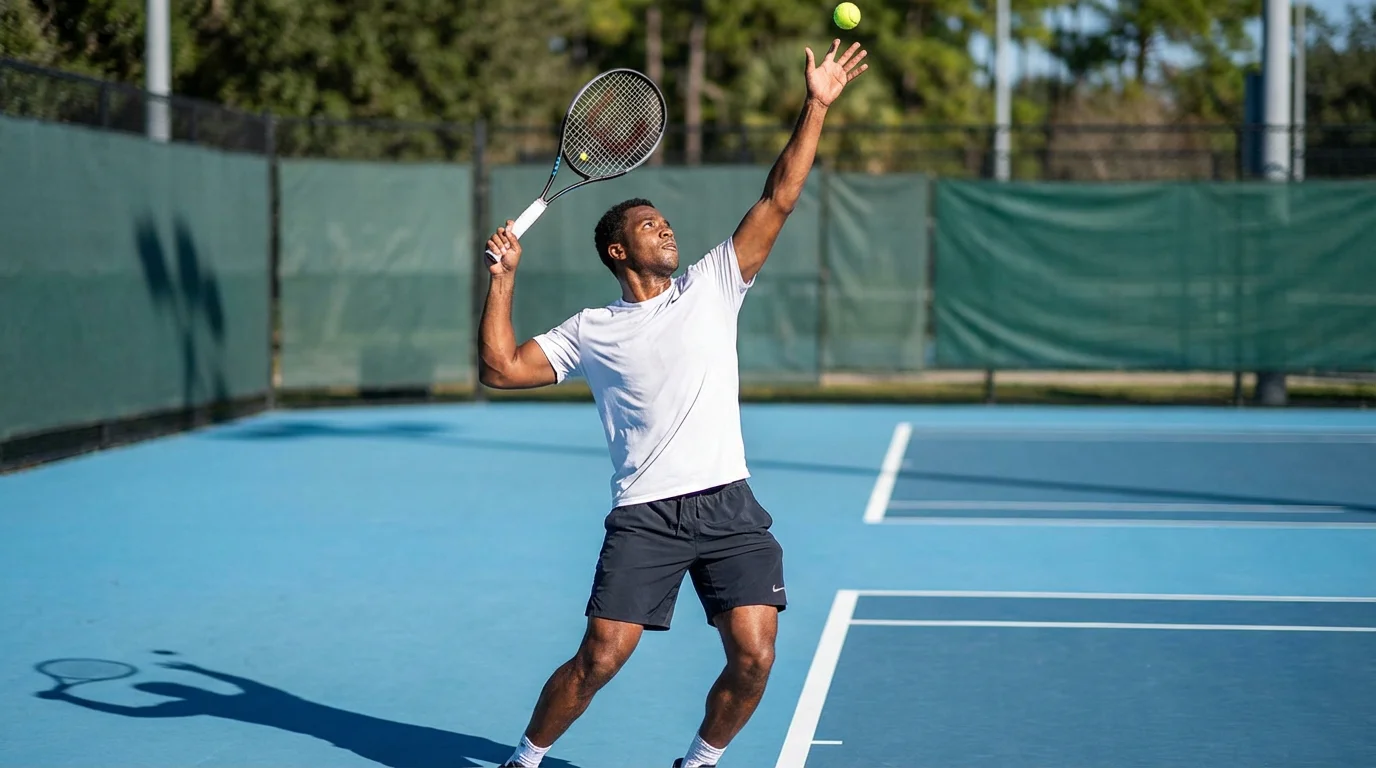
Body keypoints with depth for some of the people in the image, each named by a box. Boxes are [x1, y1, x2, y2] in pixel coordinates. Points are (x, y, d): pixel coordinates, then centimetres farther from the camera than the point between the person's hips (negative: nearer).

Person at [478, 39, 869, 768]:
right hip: (645, 515, -2)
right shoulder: (591, 331, 10)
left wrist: (815, 107, 1)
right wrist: (503, 277, 0)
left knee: (753, 656, -10)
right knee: (600, 658, -9)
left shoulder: (710, 287, 12)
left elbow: (777, 201, 7)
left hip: (729, 508, 2)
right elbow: (500, 368, 6)